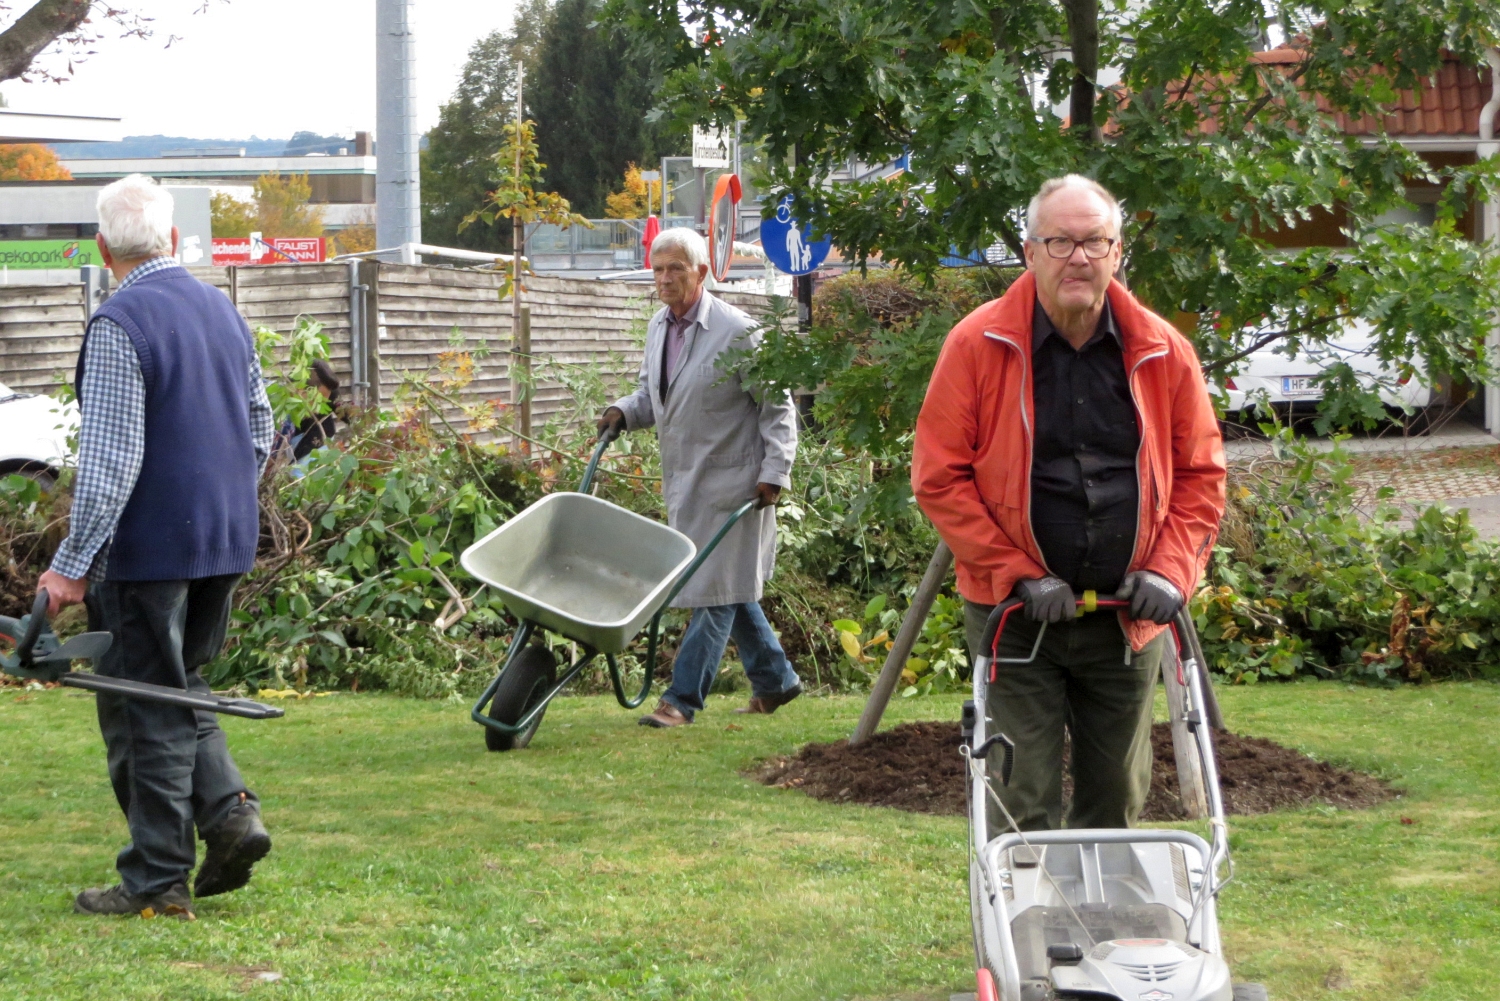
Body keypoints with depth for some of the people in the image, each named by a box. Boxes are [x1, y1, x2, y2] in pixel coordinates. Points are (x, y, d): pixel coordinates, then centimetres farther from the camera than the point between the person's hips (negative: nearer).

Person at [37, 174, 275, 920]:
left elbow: (111, 458, -21)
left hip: (148, 547, -7)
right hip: (225, 544, 8)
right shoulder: (221, 309, 9)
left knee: (146, 710, 1)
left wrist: (73, 563, -18)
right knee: (179, 687, 21)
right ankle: (228, 809, 5)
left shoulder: (118, 325, -16)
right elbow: (259, 428, 17)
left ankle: (156, 879, 6)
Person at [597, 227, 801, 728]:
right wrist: (624, 412, 0)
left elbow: (777, 406, -11)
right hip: (683, 481, 8)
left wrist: (774, 474, -16)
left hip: (730, 481, -8)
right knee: (731, 588, 15)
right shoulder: (658, 327, 7)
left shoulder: (735, 331, -15)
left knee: (717, 589, -6)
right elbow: (653, 393, 21)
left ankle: (682, 698, -6)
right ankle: (775, 680, 28)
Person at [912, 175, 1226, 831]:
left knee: (1116, 800, 12)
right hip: (1016, 618, -3)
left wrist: (1170, 571, -5)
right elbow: (938, 477, -6)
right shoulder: (978, 346, -6)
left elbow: (1201, 473, 10)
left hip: (1127, 616, 3)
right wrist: (1018, 576, -12)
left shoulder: (1162, 352, 2)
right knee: (1024, 806, -4)